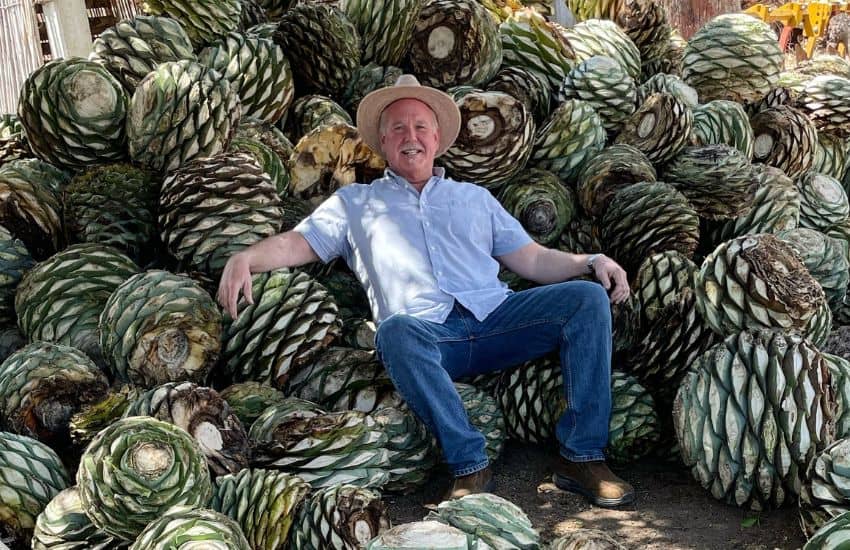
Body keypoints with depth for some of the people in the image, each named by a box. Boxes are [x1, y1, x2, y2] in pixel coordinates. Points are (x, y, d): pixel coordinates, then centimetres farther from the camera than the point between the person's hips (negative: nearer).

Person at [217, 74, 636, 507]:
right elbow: (296, 244, 15)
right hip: (427, 334, -3)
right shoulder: (355, 202, 25)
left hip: (496, 319, 3)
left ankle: (582, 456, -17)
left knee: (587, 297, -19)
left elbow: (532, 260, 21)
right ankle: (469, 466, -30)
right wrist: (244, 259, -6)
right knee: (395, 330, -37)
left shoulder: (474, 197, 30)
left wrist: (591, 262, 4)